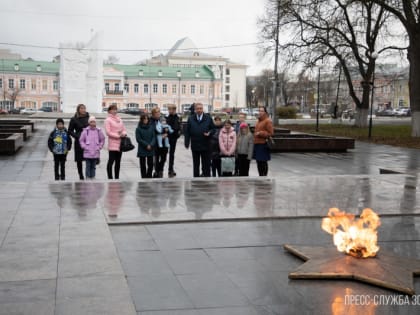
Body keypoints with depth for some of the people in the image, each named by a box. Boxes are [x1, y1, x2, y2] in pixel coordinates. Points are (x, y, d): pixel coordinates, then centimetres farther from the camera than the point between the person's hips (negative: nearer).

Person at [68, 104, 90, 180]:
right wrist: (77, 136, -9)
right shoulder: (74, 119, 1)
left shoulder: (88, 118, 6)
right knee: (79, 160, 4)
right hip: (79, 142, -1)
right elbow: (70, 131, 4)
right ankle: (81, 176, 15)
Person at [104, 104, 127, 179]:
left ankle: (117, 177, 16)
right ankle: (110, 178, 0)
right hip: (113, 144, -6)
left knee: (118, 162, 10)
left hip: (120, 144, 6)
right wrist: (118, 136, -14)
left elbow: (124, 129, 18)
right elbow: (108, 132, -10)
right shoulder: (108, 120, -4)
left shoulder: (119, 119, 15)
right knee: (111, 161, -5)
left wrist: (124, 133, -5)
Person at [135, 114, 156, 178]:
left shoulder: (151, 127, 5)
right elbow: (138, 139, -7)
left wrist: (151, 145, -13)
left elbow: (154, 137, 3)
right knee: (143, 165, 4)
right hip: (142, 150, -2)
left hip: (150, 149, 2)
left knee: (150, 164, 2)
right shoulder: (138, 128, -4)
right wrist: (146, 145, -13)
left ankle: (149, 177, 14)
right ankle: (144, 178, 11)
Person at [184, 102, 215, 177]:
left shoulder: (208, 118, 3)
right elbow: (187, 132, 5)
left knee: (206, 164, 2)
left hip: (205, 146, -1)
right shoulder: (191, 119, 6)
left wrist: (209, 133, -16)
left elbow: (213, 129, 5)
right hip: (195, 146, 1)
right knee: (195, 164, 9)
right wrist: (187, 143, -3)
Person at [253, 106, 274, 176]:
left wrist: (260, 133, -17)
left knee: (263, 162, -5)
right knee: (258, 162, 12)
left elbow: (270, 133, -12)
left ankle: (264, 176, 1)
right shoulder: (258, 121, 19)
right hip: (257, 144, 8)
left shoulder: (268, 121, -8)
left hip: (263, 145, -8)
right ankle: (260, 176, 21)